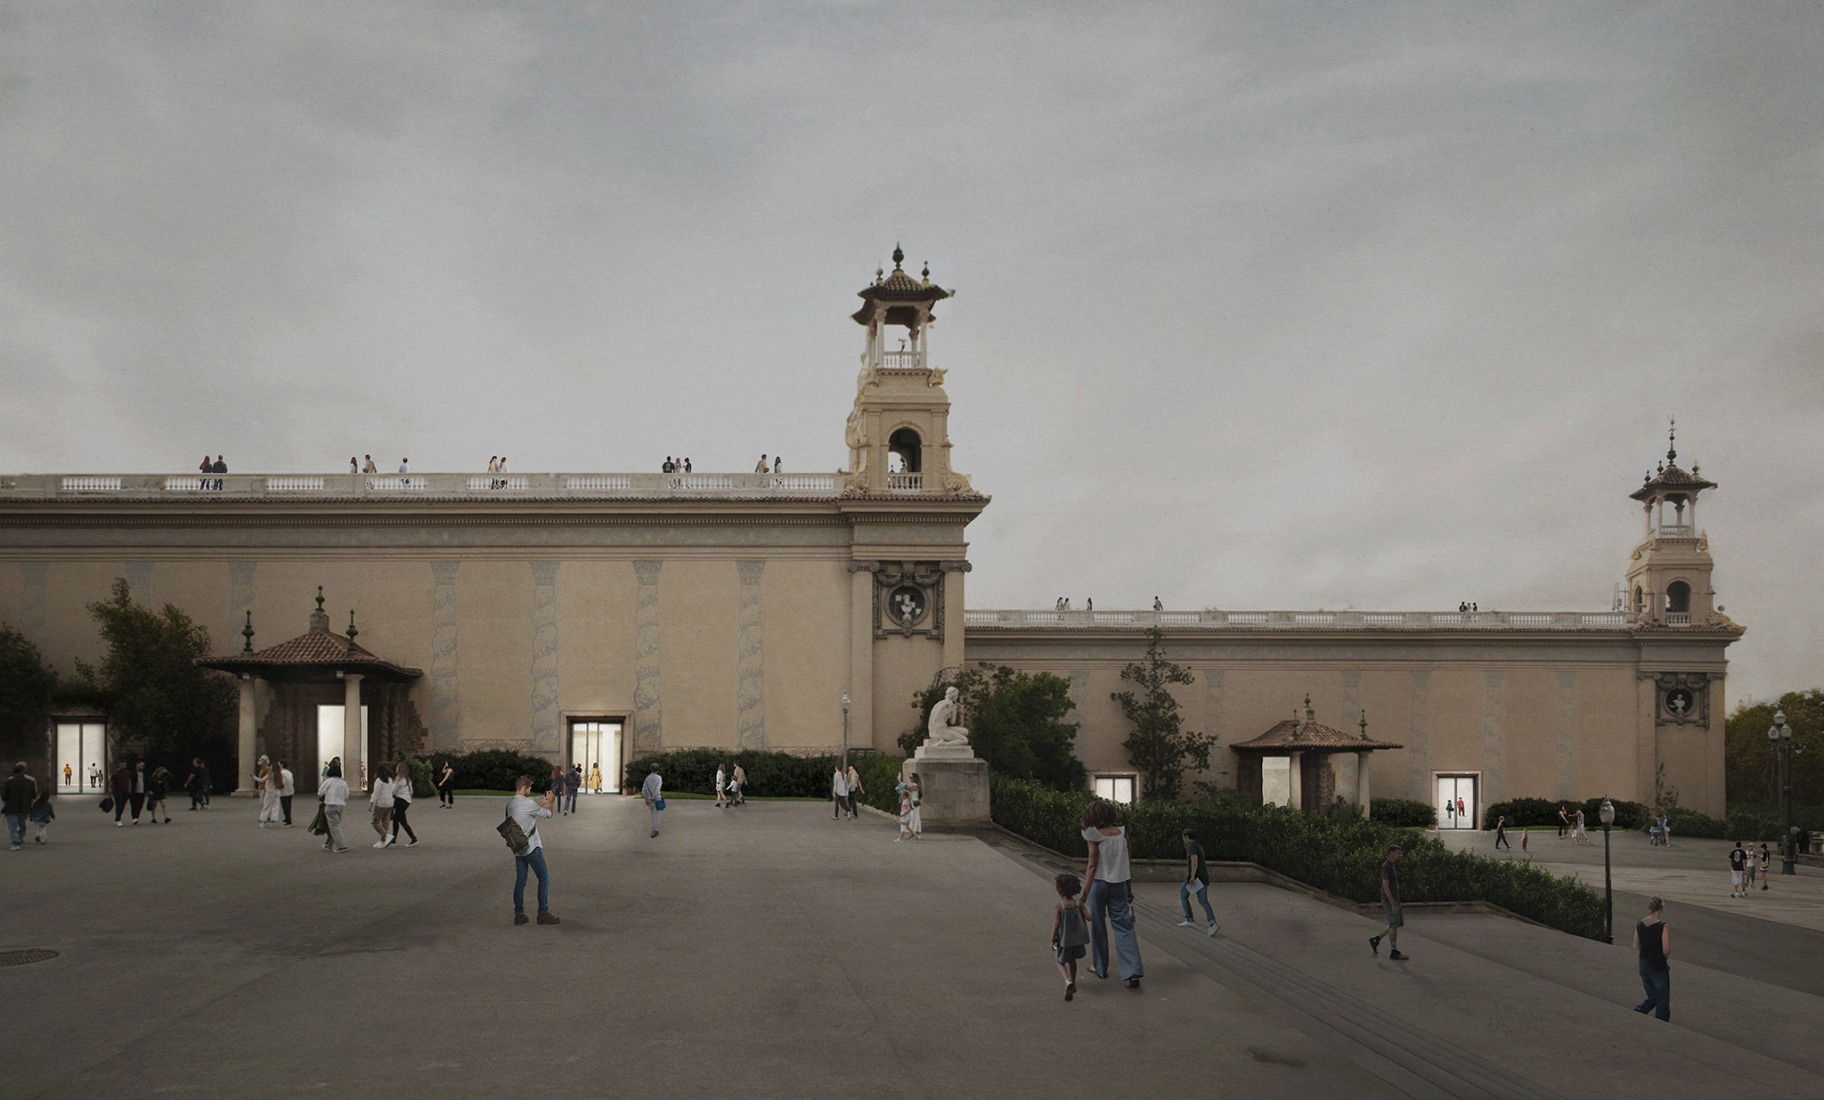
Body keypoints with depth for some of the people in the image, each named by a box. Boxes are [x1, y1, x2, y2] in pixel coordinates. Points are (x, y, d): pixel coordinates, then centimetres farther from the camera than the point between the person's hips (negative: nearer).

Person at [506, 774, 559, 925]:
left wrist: (542, 803, 22)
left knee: (520, 880, 10)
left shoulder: (510, 803, 7)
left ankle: (519, 914, 9)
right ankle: (543, 913, 2)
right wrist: (550, 801, 14)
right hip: (531, 847, -8)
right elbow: (548, 814, -4)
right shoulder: (527, 803, -18)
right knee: (544, 878, 2)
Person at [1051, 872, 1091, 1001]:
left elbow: (1056, 924, -20)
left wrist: (1052, 939, -10)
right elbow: (1089, 917, -8)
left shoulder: (1058, 907, -18)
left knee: (1060, 963, 10)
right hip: (1077, 938, 4)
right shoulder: (1078, 904, -7)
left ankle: (1067, 981, -17)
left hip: (1064, 939, -4)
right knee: (1072, 960, 26)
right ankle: (1073, 984, 37)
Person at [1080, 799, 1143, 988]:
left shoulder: (1095, 836, -10)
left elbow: (1092, 866, -11)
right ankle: (1133, 971, -10)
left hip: (1100, 883, -3)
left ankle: (1100, 967, 25)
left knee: (1098, 925, 13)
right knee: (1124, 926, 2)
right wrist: (1130, 889, 14)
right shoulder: (1123, 833, 2)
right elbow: (1129, 863, 6)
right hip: (1119, 884, 3)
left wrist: (1085, 892, -6)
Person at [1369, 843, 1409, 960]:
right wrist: (1393, 904, -23)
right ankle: (1394, 953, 0)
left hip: (1393, 900, 10)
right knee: (1394, 925, -6)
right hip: (1389, 901, -10)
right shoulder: (1386, 867, -18)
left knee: (1397, 924, 12)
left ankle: (1375, 940, 19)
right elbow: (1385, 886, -22)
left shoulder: (1392, 866, 14)